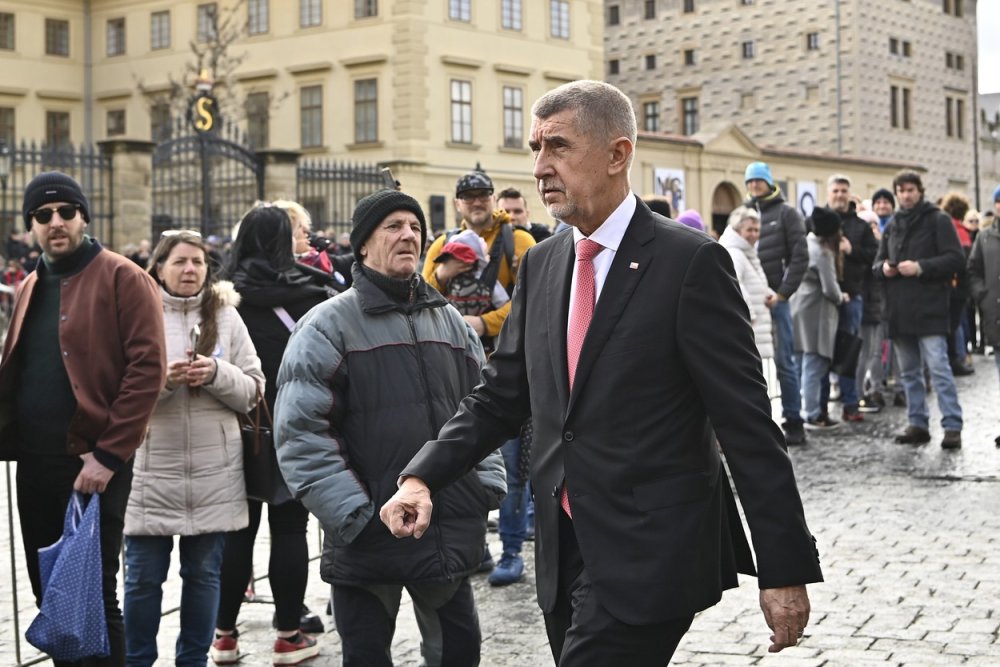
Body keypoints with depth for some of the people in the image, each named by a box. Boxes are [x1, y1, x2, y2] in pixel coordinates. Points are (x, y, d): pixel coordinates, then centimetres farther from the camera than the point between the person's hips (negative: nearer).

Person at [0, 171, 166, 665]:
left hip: (92, 463, -7)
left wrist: (107, 454, -18)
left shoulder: (122, 279, -7)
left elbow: (148, 368, -14)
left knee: (94, 595, -1)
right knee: (49, 593, 14)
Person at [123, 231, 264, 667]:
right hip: (150, 470, -1)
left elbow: (253, 390, 3)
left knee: (204, 574, 11)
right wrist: (161, 378, -20)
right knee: (143, 577, 6)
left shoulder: (226, 317, 5)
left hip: (213, 472, 2)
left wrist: (216, 374, -15)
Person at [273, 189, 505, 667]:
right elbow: (300, 431, -13)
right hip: (368, 538, -5)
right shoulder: (329, 325, -6)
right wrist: (354, 516, -16)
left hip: (450, 530, 5)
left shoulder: (451, 323, 12)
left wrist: (488, 485, 5)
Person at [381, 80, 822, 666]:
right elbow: (500, 395, 13)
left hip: (650, 557, -6)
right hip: (565, 553, 6)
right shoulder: (541, 265, 10)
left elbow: (748, 424, -11)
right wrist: (423, 476, -4)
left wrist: (786, 569, -11)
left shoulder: (690, 262, -10)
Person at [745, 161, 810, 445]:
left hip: (776, 299, -4)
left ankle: (793, 422, 7)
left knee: (784, 361, 0)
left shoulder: (786, 213, 2)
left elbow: (800, 256, -4)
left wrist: (783, 292, -11)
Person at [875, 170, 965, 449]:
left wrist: (921, 267, -18)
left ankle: (952, 426, -9)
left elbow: (956, 258, -8)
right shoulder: (893, 224, 17)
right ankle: (917, 424, 17)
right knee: (909, 372, 10)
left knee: (938, 368, -11)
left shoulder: (938, 220, 0)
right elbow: (878, 262, 21)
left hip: (929, 308, -6)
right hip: (898, 309, 6)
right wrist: (884, 268, -3)